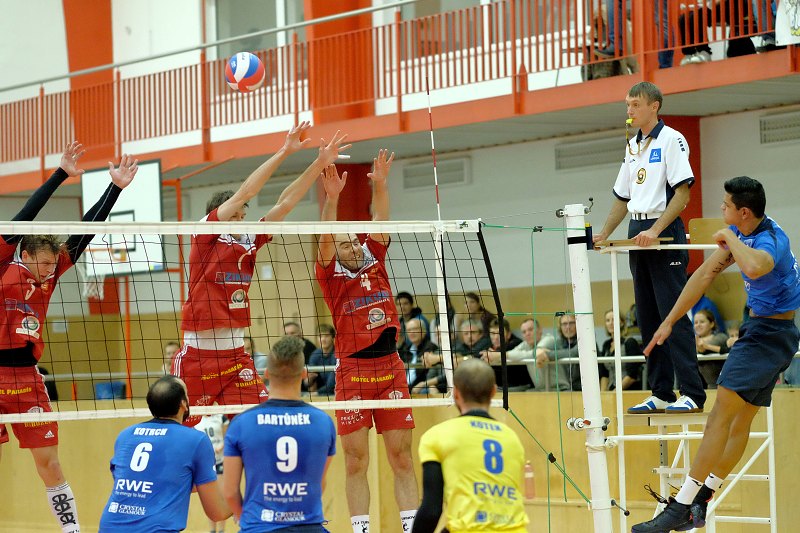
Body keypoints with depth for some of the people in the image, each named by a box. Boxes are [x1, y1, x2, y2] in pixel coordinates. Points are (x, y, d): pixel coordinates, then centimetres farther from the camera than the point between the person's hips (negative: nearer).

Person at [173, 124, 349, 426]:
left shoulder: (248, 244, 10)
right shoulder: (204, 238, -4)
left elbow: (284, 204, 8)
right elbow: (243, 194, -11)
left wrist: (320, 163, 2)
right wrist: (284, 152, -14)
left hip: (236, 354, 5)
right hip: (197, 354, -5)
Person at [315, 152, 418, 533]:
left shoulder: (376, 265, 12)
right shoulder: (332, 278, 3)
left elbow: (380, 224, 2)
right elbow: (325, 240, -12)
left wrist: (380, 185, -14)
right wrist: (331, 198, -25)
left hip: (390, 367, 3)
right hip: (353, 370, -3)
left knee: (402, 459, 3)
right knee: (356, 462, -1)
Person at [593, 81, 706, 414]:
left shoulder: (671, 140, -6)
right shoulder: (633, 146, 17)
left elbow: (682, 192, -14)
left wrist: (655, 231, -21)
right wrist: (604, 234, 12)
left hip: (664, 234, -8)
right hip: (637, 234, 8)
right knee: (647, 319, 6)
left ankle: (692, 394, -11)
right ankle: (661, 393, 10)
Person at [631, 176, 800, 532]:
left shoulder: (769, 241, -24)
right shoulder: (740, 233, 5)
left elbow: (753, 266, -49)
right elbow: (706, 274, 9)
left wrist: (730, 239, -29)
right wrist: (670, 321, 10)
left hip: (770, 335, -10)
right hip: (761, 329, 10)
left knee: (722, 411, -15)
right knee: (740, 420, 12)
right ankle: (700, 504, 15)